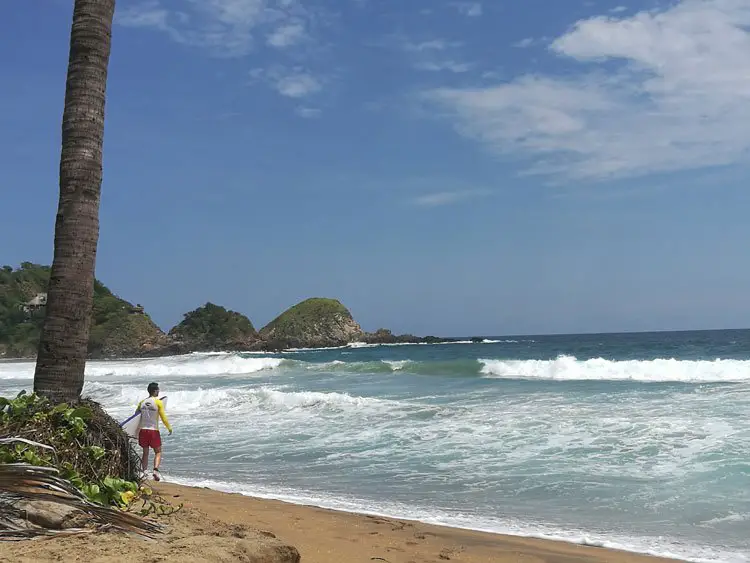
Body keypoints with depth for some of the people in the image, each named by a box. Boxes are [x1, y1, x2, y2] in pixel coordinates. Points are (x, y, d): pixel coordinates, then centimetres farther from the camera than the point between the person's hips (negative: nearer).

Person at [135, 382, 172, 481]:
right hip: (154, 430, -4)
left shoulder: (142, 402, 6)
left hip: (143, 430, 4)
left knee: (145, 453, 15)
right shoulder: (158, 402, -8)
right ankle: (156, 470, -14)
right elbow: (163, 417, -8)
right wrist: (169, 428, 5)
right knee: (158, 452, 5)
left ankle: (144, 472, 12)